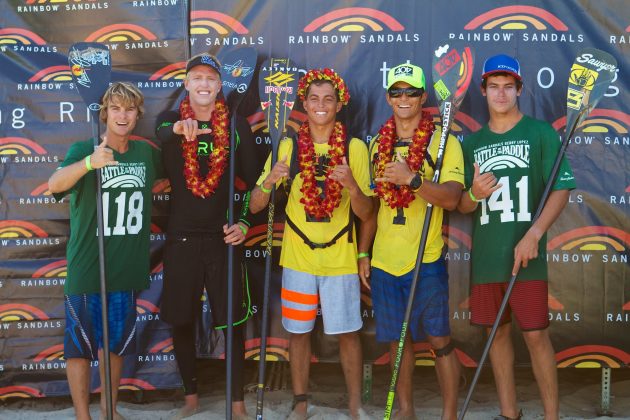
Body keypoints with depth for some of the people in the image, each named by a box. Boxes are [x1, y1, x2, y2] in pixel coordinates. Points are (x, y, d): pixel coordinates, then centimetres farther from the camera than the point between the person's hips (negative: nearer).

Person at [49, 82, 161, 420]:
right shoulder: (83, 149, -9)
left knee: (116, 342, 16)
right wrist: (89, 163, -48)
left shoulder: (146, 152, 4)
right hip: (86, 269, -4)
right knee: (80, 345, 5)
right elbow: (55, 184, -28)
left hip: (127, 269, 4)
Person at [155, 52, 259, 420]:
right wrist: (179, 129, -45)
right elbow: (160, 135, -23)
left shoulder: (237, 126, 2)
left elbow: (254, 180, 5)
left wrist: (244, 222, -8)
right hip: (181, 238, 1)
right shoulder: (169, 121, 2)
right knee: (181, 322, 9)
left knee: (233, 322, 3)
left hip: (224, 238, -1)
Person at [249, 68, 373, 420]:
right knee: (299, 332, 9)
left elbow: (365, 213, -3)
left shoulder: (355, 147, -1)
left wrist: (351, 186, -23)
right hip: (298, 257, 1)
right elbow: (255, 206, -2)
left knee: (348, 333, 4)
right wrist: (269, 181, -23)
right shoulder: (288, 147, 1)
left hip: (340, 258, -1)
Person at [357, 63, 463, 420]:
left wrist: (412, 178, -30)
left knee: (439, 339, 1)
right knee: (397, 339, 13)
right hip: (384, 260, 4)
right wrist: (363, 253, 12)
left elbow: (451, 197, -16)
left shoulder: (443, 141, -3)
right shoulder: (378, 144, 11)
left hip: (426, 260, -4)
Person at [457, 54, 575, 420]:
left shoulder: (541, 133, 0)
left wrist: (534, 235, -18)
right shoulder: (473, 142, 12)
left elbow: (562, 189, -6)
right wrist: (475, 194, -11)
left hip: (526, 255, -4)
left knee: (535, 334, -2)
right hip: (485, 256, 4)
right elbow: (462, 206, 13)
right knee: (498, 332, 11)